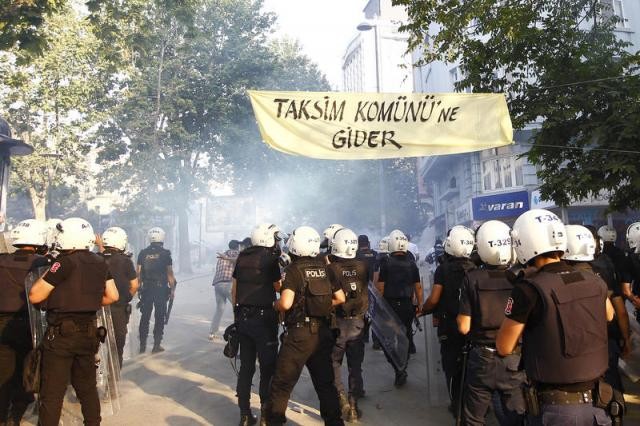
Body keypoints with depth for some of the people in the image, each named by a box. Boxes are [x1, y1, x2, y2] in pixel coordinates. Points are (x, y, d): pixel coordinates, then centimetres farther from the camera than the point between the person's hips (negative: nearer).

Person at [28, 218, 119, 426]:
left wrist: (47, 273, 1)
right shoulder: (100, 263, 4)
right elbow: (112, 296, 7)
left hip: (61, 333, -6)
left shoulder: (65, 262, -14)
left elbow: (35, 296, -11)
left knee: (52, 392, 4)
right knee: (87, 386, 18)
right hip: (88, 331, 6)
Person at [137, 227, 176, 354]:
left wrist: (139, 287, 11)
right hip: (161, 288, -3)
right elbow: (169, 273, -6)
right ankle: (156, 345, 7)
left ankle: (142, 345, 17)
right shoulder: (165, 254, -5)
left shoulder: (143, 253, 2)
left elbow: (138, 272, 2)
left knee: (145, 316, 12)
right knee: (159, 317, 5)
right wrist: (172, 288, 0)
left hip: (146, 289, 3)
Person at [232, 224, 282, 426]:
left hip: (242, 317, 6)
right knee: (267, 367, 5)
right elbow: (278, 288, -2)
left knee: (246, 366, 13)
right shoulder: (270, 258, -11)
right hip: (263, 318, -6)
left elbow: (234, 289, 12)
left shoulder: (242, 257, 8)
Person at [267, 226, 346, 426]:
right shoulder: (325, 268, 5)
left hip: (300, 333, -6)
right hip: (323, 332, 6)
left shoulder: (294, 269, -12)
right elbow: (340, 298, 7)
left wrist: (274, 304, -2)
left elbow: (286, 303, -22)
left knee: (282, 384, 7)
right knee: (325, 382, 18)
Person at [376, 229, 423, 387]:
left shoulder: (386, 263, -10)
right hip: (407, 306, 3)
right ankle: (402, 371, 23)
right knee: (405, 339, 14)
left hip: (390, 306, -3)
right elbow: (418, 287, 4)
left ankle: (399, 369, -5)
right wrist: (420, 305, 14)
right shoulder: (412, 264, 0)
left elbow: (380, 287, -8)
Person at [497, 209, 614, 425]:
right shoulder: (595, 282, -4)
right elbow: (609, 315, 20)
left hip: (556, 408, -4)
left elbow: (504, 347, -12)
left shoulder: (529, 289, -21)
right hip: (596, 402, 5)